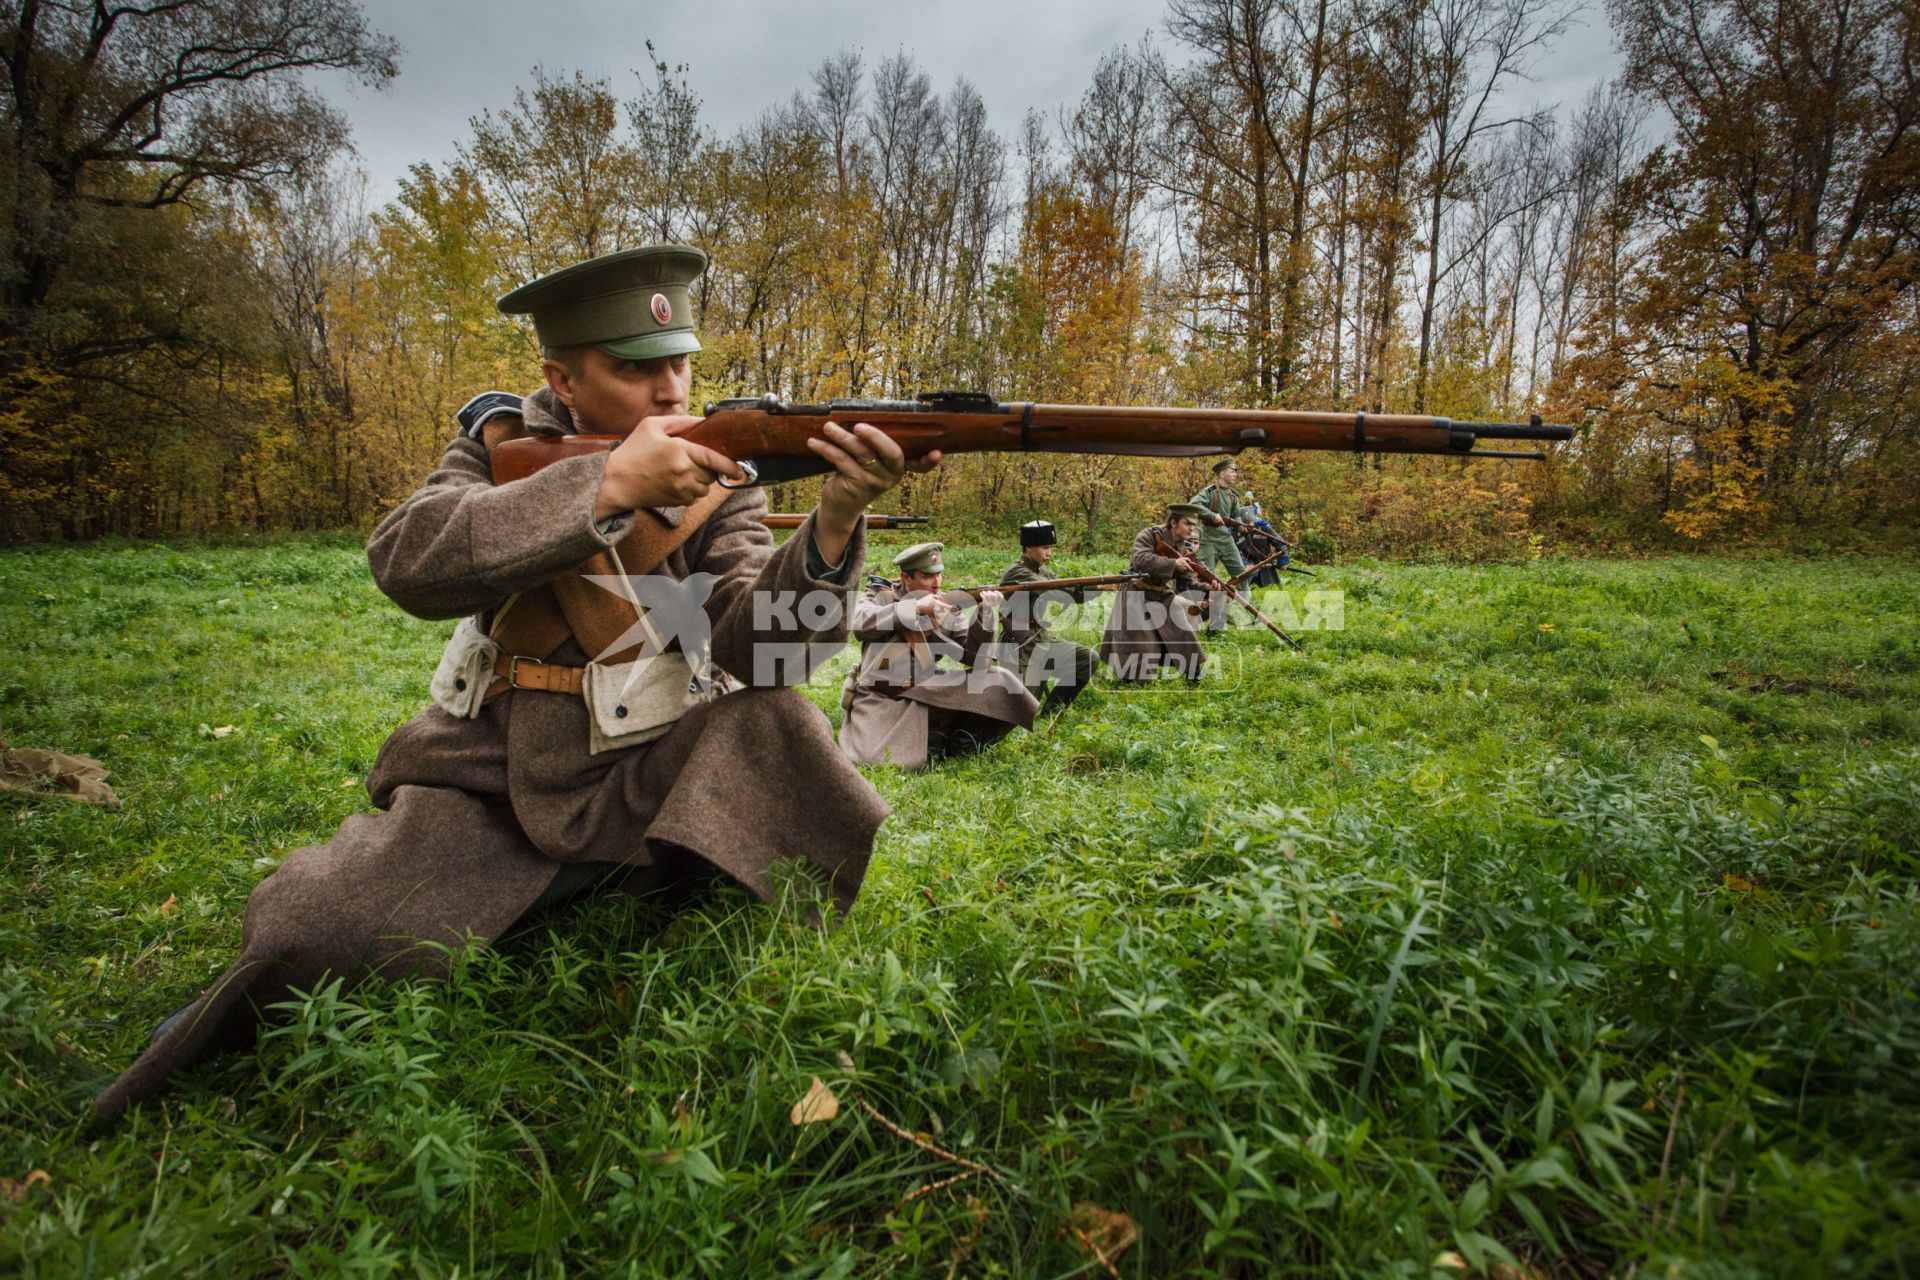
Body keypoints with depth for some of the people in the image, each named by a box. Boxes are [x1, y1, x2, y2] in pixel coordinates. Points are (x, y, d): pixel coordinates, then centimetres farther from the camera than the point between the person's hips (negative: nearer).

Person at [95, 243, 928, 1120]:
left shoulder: (715, 474, -2)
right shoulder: (505, 448, -2)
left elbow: (757, 641, -15)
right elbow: (408, 562, -22)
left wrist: (833, 526, -34)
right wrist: (610, 484, -32)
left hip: (641, 785, 0)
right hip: (487, 786, 0)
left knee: (774, 725, -28)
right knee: (313, 935, -16)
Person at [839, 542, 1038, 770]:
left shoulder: (947, 609, 4)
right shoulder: (880, 596, -1)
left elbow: (975, 657, -4)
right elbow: (860, 624, -23)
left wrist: (985, 614, -20)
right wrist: (916, 607, -25)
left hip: (924, 693, 3)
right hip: (878, 698, -3)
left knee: (996, 679, -12)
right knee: (876, 759, -29)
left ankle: (958, 742, 0)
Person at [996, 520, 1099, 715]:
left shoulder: (1043, 571, 9)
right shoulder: (1016, 573, -18)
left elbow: (1071, 594, 4)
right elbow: (1053, 590, -27)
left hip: (1042, 637, 8)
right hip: (1020, 645, -8)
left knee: (1088, 659, 1)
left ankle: (1053, 707, 10)